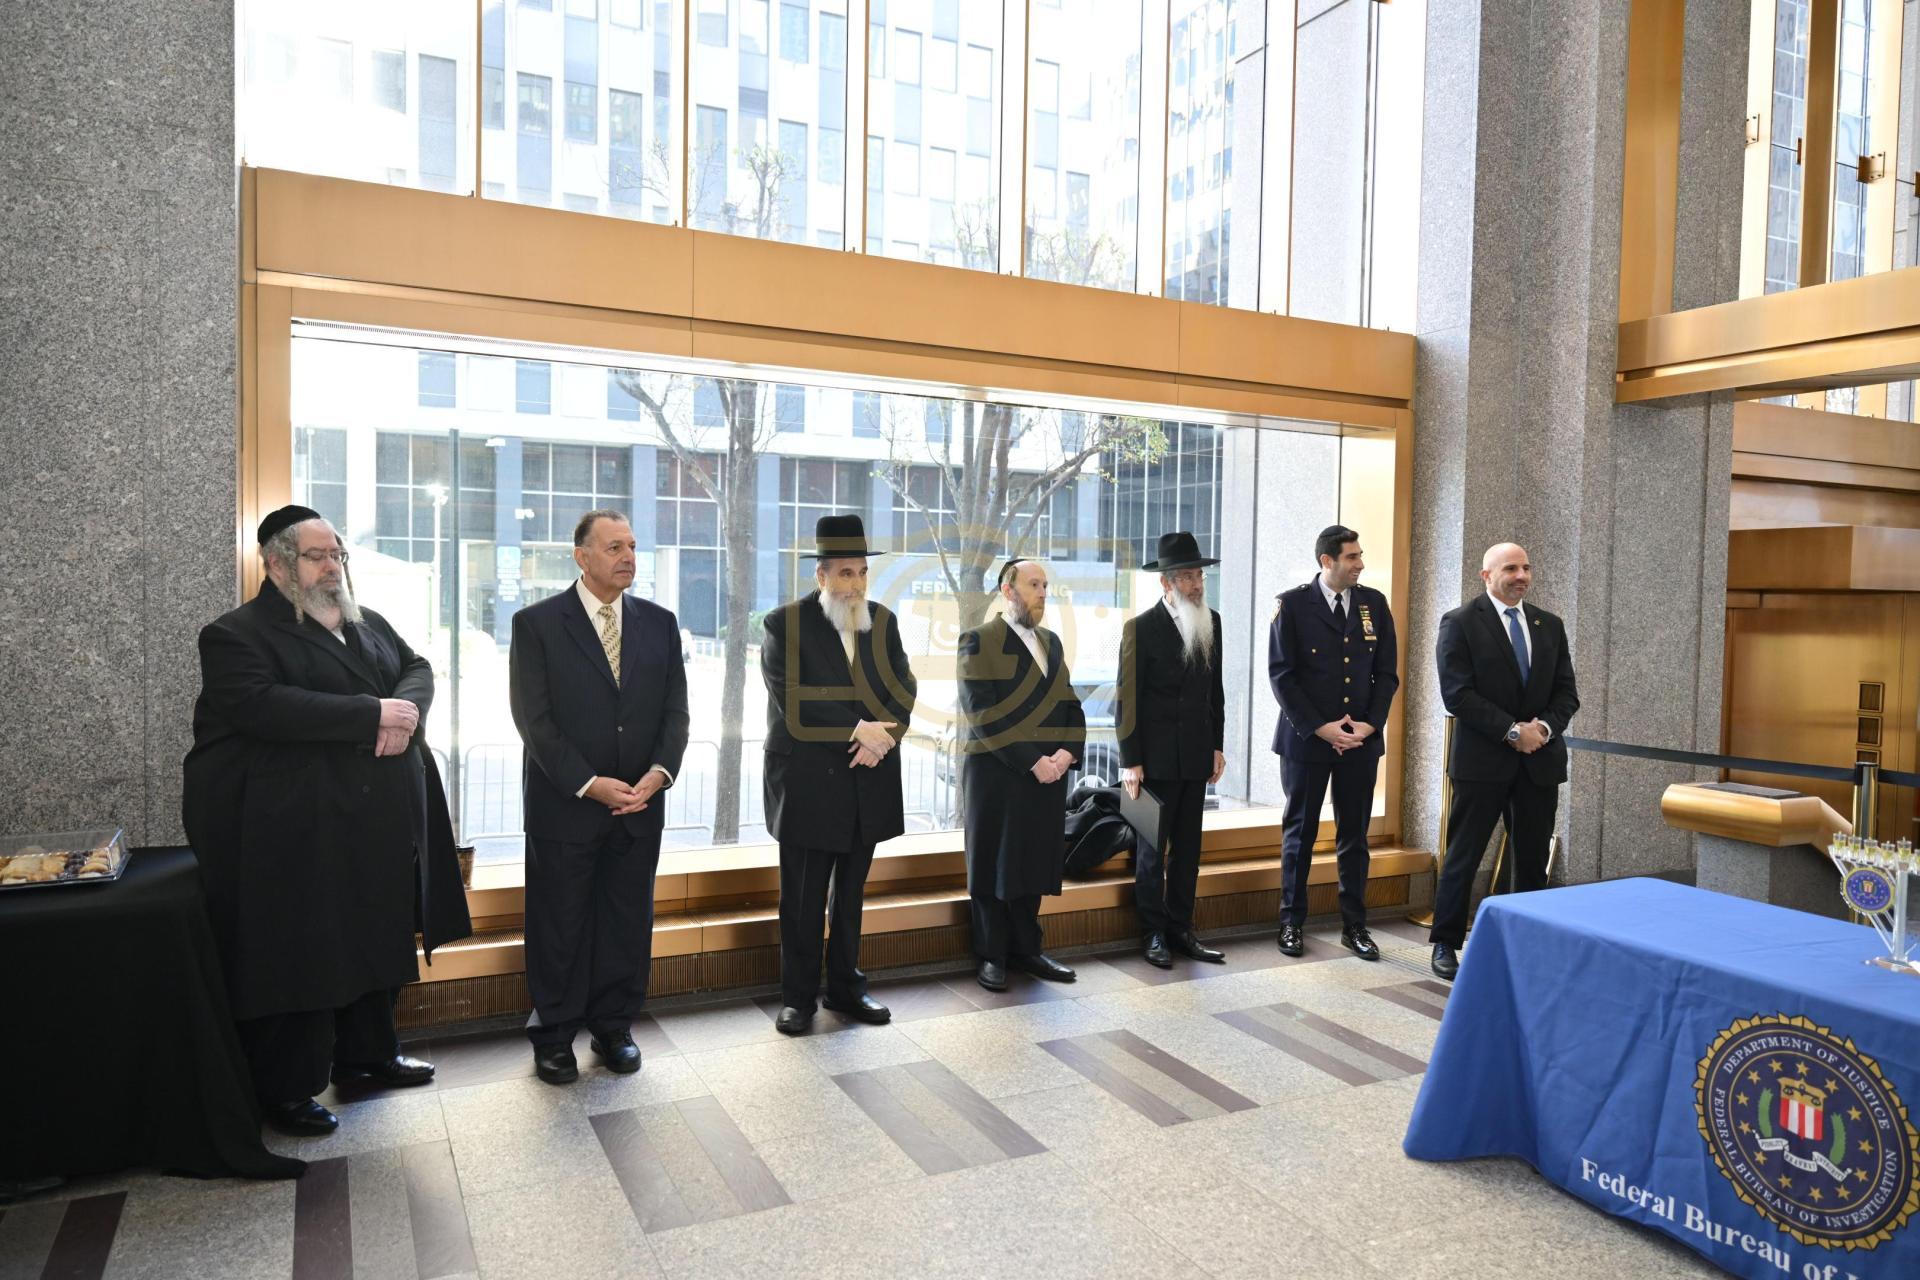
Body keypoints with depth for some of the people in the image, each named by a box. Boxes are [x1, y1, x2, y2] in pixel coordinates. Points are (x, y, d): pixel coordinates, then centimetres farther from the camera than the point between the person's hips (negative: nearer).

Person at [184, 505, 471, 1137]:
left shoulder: (369, 623, 15)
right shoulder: (236, 634, -8)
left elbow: (417, 668, 11)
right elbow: (262, 706, -24)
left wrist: (407, 710, -14)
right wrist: (374, 713, -23)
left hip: (381, 824, 7)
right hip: (294, 835, -7)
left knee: (378, 943, 16)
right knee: (296, 959, 3)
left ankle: (367, 1055, 32)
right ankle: (287, 1090, 18)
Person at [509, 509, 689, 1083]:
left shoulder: (659, 622, 6)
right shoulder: (537, 623, -5)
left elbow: (675, 709, 4)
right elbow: (533, 718, -10)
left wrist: (659, 771, -12)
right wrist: (589, 785, -16)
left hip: (640, 803, 3)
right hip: (564, 805, -3)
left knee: (628, 922, 11)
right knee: (559, 925, 8)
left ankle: (613, 1027, 27)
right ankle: (553, 1037, 24)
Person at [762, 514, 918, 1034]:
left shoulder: (883, 621, 8)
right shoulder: (785, 623, -6)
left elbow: (903, 689, 5)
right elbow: (793, 700, -15)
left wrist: (881, 736, -13)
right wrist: (857, 730, -17)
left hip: (867, 782, 4)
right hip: (807, 782, -4)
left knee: (850, 894, 15)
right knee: (802, 899, 6)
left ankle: (846, 987, 27)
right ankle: (798, 997, 18)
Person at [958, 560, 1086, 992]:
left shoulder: (1051, 642, 14)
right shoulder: (979, 642, -7)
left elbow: (1069, 703, 11)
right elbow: (984, 714, -15)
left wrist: (1067, 750, -7)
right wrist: (1032, 761, -18)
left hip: (1047, 774, 6)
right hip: (996, 774, -5)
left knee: (1034, 862, 10)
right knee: (993, 864, 4)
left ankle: (1025, 949, 23)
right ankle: (992, 956, 16)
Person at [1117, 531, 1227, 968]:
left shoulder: (1211, 623, 7)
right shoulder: (1141, 627, -9)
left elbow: (1215, 689, 14)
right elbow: (1127, 699, -9)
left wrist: (1217, 747, 10)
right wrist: (1130, 762, -12)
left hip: (1196, 755, 5)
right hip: (1157, 757, -5)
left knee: (1188, 847, 11)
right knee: (1152, 847, 5)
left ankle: (1181, 931, 20)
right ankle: (1153, 934, 15)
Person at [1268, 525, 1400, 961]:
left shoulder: (1374, 603, 5)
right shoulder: (1293, 604, -5)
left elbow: (1387, 672, 7)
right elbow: (1281, 675, -8)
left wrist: (1370, 724, -6)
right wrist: (1319, 728, -14)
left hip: (1361, 740, 3)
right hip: (1306, 738, -3)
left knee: (1355, 836, 9)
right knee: (1299, 832, 8)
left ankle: (1354, 926, 19)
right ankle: (1291, 923, 19)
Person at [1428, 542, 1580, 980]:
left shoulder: (1550, 625, 12)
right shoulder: (1460, 623, -4)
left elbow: (1566, 692, 9)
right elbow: (1457, 694, -12)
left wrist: (1545, 727, -10)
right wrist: (1513, 731, -16)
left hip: (1540, 761, 5)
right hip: (1482, 761, -4)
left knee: (1533, 861, 9)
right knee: (1463, 857, 2)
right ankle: (1445, 944, 14)